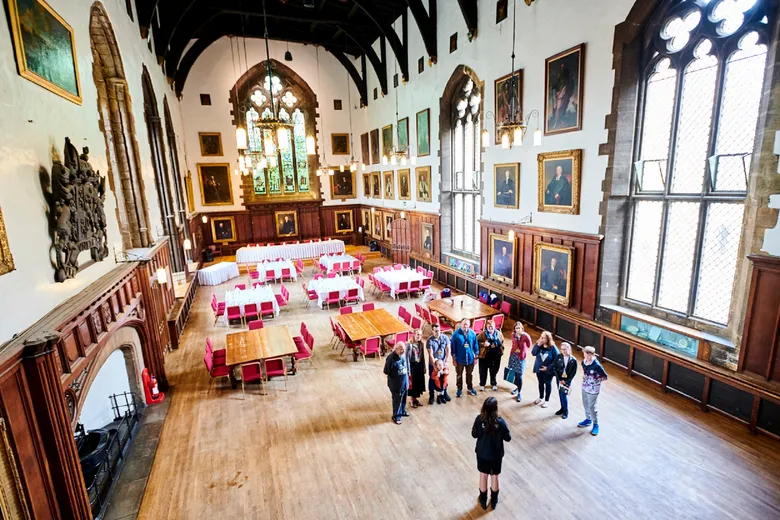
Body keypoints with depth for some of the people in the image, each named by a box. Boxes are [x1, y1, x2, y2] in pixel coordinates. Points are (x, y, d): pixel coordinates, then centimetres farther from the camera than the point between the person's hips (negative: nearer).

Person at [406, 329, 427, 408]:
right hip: (412, 365, -6)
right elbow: (407, 357, -15)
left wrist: (424, 367, 11)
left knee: (419, 382, 14)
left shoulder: (421, 344, 1)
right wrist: (408, 370, -15)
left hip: (419, 365, 6)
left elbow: (423, 356, 9)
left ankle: (415, 399, 31)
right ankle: (412, 400, 23)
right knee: (412, 382, 6)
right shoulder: (409, 344, -18)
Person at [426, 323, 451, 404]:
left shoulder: (445, 337, -9)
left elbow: (448, 350, -4)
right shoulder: (430, 341, -17)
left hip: (443, 363, 2)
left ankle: (445, 393, 35)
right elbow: (430, 354, -17)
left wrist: (446, 361, -10)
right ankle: (431, 396, 23)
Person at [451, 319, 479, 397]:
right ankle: (459, 389, 29)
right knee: (459, 375, 12)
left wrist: (475, 357, 4)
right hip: (459, 359, -2)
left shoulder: (472, 333, -6)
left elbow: (475, 346, 3)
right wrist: (454, 359, -7)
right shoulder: (456, 334, -14)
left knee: (470, 374, 18)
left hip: (470, 358, 2)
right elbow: (453, 347, -9)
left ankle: (470, 388, 37)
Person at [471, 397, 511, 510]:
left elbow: (474, 434, -8)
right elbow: (508, 438, -11)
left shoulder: (479, 419, -22)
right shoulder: (500, 422, -26)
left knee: (483, 476, 21)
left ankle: (483, 500, 40)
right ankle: (494, 500, 42)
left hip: (482, 453, 1)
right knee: (494, 477, 22)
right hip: (496, 455, -1)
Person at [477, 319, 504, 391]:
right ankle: (482, 384, 32)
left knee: (494, 371, 19)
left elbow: (502, 342, 12)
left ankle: (493, 383, 42)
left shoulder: (499, 333, -3)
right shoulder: (482, 334, -14)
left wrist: (501, 350, 6)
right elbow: (477, 342, -10)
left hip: (496, 356, 3)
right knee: (483, 371, 10)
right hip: (484, 356, -2)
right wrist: (483, 344, -26)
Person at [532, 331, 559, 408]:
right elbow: (533, 353, -17)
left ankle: (547, 400, 34)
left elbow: (556, 360, -16)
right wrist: (538, 345, -28)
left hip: (548, 370, -3)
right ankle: (541, 397, 44)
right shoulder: (539, 344, -12)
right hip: (539, 368, 4)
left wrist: (548, 368, -19)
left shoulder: (553, 348, -22)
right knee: (540, 383, 22)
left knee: (548, 384, 16)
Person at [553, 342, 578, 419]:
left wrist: (566, 381, -12)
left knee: (564, 394, -3)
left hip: (567, 380, -3)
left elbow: (573, 372, -8)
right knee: (560, 394, 14)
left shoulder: (573, 360, -12)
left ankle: (566, 411, 16)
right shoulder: (559, 357, -7)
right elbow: (555, 368, -5)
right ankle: (562, 408, 33)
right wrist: (560, 379, -10)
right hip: (559, 379, 3)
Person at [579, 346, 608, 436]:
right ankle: (588, 419, 43)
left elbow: (605, 377, -15)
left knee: (592, 407, 8)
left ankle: (595, 424, 28)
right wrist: (584, 376, 1)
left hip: (593, 390, -6)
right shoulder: (583, 362, -6)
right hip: (584, 387, 6)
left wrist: (596, 380, -15)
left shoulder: (597, 366, -27)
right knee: (585, 405, 21)